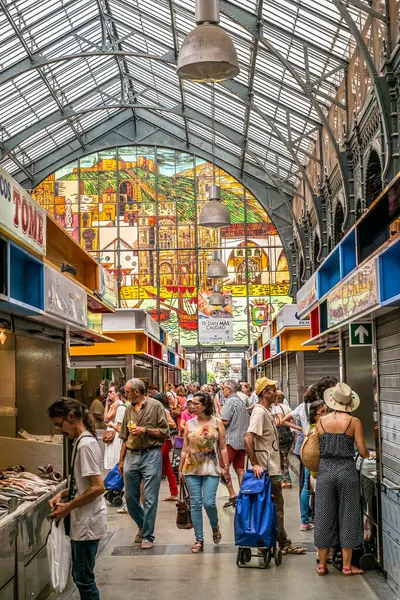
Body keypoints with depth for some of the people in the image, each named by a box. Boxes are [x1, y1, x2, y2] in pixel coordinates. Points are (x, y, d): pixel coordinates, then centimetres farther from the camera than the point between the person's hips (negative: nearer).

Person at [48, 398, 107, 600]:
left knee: (84, 578, 1)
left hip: (87, 523, -9)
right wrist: (62, 494, 6)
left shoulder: (85, 444, -19)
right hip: (82, 521, 10)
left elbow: (98, 487, -23)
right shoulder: (81, 441, 9)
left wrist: (68, 507, -17)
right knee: (82, 576, 17)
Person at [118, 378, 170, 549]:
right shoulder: (129, 410, 13)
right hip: (132, 456, 6)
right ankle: (143, 526, 32)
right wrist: (121, 460, 15)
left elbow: (165, 433, -4)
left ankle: (148, 536, 6)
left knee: (150, 499, -4)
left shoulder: (155, 406, -3)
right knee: (130, 497, 10)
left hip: (151, 455, -6)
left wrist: (145, 430, -15)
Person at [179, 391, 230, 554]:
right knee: (195, 504, 2)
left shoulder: (217, 423, 1)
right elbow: (185, 449, 8)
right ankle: (199, 540, 11)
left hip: (210, 468, -2)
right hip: (192, 468, 2)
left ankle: (215, 527, 22)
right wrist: (180, 469, 7)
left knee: (209, 502, -10)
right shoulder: (189, 423, 5)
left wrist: (226, 467, -3)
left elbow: (223, 448, 3)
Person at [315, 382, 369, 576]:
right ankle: (347, 565, 12)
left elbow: (318, 448, 4)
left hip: (325, 470, 2)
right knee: (347, 516, 7)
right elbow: (363, 452, -6)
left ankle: (322, 564, 16)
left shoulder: (321, 421, 0)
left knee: (324, 516, 9)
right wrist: (367, 454, 16)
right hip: (346, 470, -2)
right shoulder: (354, 422, -6)